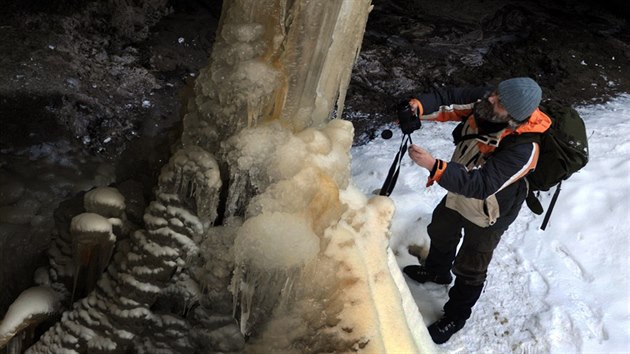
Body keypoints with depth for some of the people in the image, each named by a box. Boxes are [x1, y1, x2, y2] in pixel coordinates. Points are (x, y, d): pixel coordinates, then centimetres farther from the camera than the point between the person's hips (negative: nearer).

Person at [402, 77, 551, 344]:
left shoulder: (523, 149, -42)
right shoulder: (485, 100, -24)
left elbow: (481, 185, -44)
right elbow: (448, 100, -20)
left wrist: (433, 166, -53)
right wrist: (418, 107, -42)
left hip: (488, 214, -7)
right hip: (460, 194, 7)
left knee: (469, 270, 15)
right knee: (440, 232, 32)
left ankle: (455, 317, 44)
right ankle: (436, 271, 65)